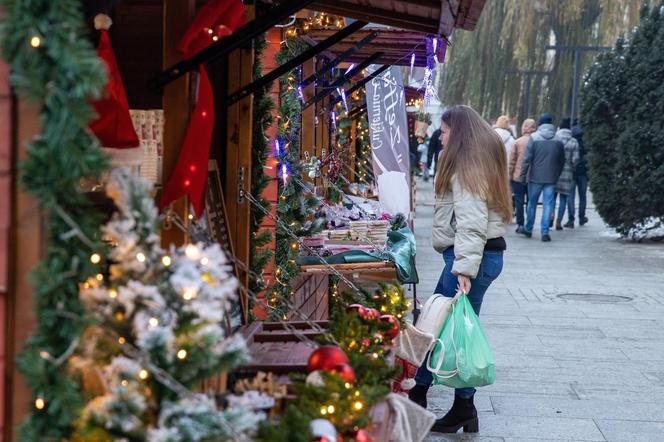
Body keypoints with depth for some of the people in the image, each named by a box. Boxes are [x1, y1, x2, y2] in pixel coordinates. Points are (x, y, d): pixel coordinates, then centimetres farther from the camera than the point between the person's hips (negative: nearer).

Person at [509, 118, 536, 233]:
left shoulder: (518, 142, -6)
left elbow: (512, 160, -3)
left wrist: (509, 175, 5)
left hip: (518, 176, -2)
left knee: (519, 201, 4)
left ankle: (520, 224, 0)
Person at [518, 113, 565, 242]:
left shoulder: (534, 138, -6)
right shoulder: (558, 140, 2)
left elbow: (527, 159, -9)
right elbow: (562, 161, 8)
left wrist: (522, 175, -4)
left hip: (535, 177, -1)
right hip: (551, 179, 1)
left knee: (532, 203, 12)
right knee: (548, 204, 2)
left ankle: (528, 229, 23)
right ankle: (545, 231, -5)